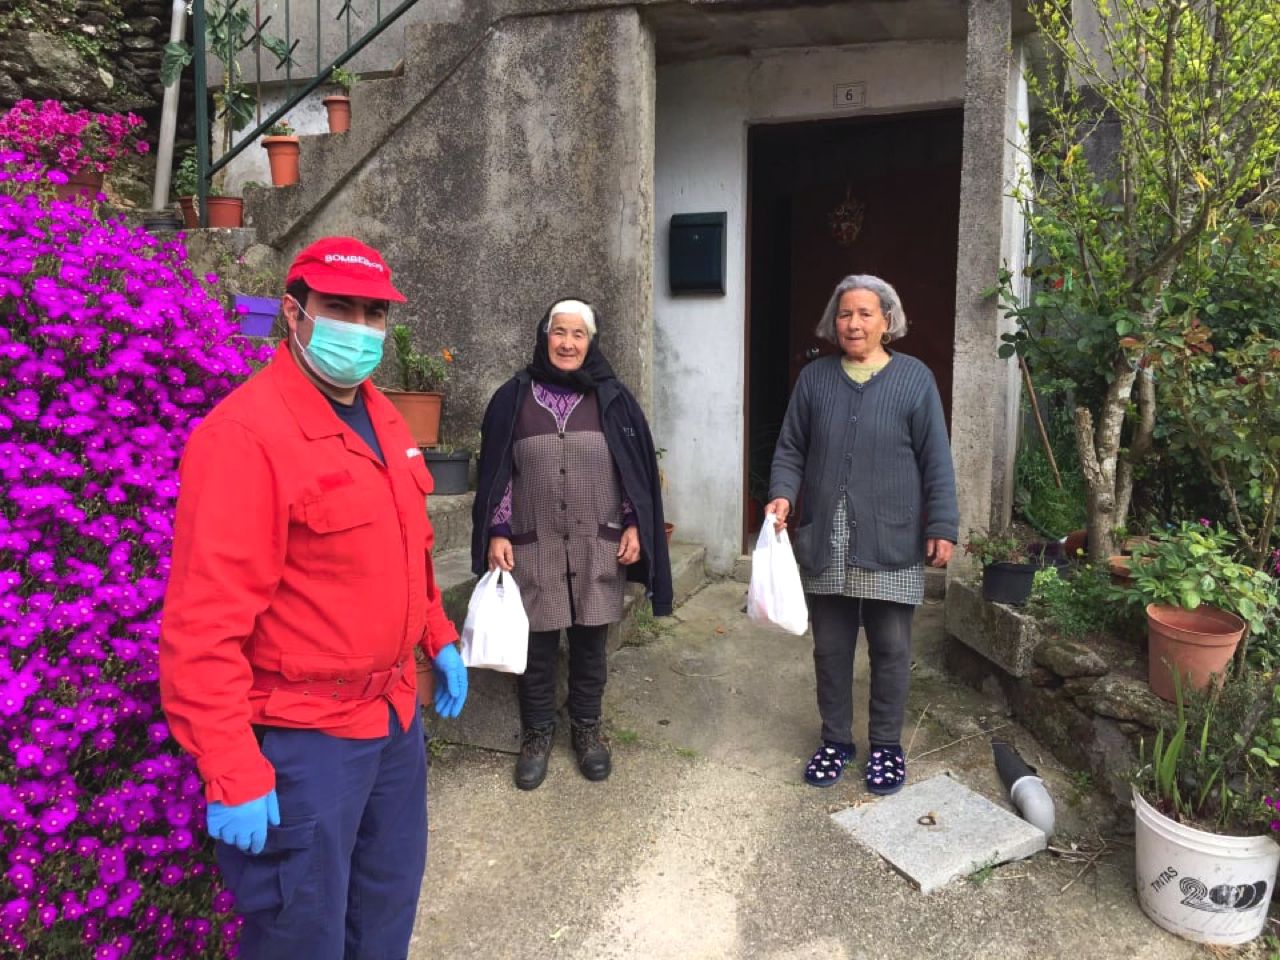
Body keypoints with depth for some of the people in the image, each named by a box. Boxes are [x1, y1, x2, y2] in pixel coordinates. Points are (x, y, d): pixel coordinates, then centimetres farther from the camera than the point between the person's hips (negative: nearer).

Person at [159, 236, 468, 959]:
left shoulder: (383, 418, 6)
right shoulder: (244, 435, -21)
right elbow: (205, 625, -24)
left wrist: (439, 638, 18)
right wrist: (233, 776, -23)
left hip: (396, 714, 8)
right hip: (303, 738, -8)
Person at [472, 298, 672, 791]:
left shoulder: (612, 399, 2)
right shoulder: (514, 397, 0)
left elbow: (637, 469, 5)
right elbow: (497, 472, 2)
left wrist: (634, 527, -2)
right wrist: (496, 534, -4)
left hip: (598, 545, 1)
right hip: (533, 546, 0)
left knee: (590, 641, 11)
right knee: (537, 644, 7)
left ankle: (587, 728, 30)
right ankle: (537, 733, 27)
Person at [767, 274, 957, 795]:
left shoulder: (914, 378, -2)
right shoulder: (814, 377, 5)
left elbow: (936, 459, -2)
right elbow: (790, 449, 7)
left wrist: (942, 527, -5)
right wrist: (782, 494, -10)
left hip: (891, 542, -2)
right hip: (825, 541, 2)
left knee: (891, 648, 8)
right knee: (830, 646, 12)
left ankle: (886, 745, 26)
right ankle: (836, 739, 29)